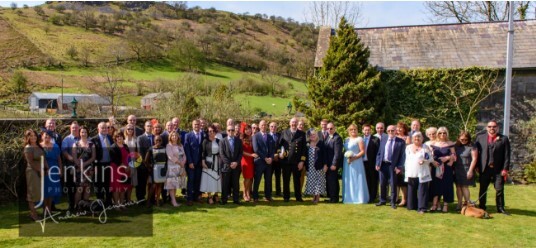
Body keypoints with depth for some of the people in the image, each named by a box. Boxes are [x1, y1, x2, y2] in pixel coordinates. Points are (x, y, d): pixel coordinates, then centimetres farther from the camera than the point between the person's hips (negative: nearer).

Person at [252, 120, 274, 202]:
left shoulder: (270, 137, 14)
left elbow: (272, 149, 12)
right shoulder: (256, 136, -2)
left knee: (268, 180, 8)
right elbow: (256, 149, -11)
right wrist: (265, 158, -13)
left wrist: (271, 158, -6)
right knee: (257, 180, 1)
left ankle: (268, 196, 19)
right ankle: (255, 197, 10)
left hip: (269, 161, 5)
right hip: (259, 161, -4)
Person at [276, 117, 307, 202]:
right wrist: (279, 152, -6)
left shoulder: (302, 134, 4)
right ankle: (286, 197, 18)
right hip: (286, 161, 1)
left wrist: (302, 161, -5)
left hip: (297, 161, -1)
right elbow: (279, 144, 12)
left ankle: (298, 197, 18)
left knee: (297, 180, 7)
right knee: (286, 180, 7)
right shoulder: (284, 133, 7)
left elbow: (304, 148, 1)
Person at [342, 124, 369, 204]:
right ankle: (349, 198, 16)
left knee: (356, 180, -3)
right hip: (347, 163, 6)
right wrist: (346, 157, 1)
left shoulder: (359, 139, -5)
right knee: (348, 181, 8)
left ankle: (358, 198, 3)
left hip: (356, 162, -6)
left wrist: (354, 157, -21)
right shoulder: (346, 140, 15)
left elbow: (363, 151, -11)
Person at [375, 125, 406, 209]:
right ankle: (382, 200, 24)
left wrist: (400, 167, -12)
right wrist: (377, 164, 0)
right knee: (382, 184, 11)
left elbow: (402, 155, -5)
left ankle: (393, 202, 15)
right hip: (383, 164, 4)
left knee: (393, 185, 4)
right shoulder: (383, 140, 8)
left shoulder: (401, 142, -4)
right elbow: (379, 153, 9)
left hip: (393, 166, -3)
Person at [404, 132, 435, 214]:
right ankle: (412, 206, 18)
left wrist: (424, 161, -20)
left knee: (422, 191, -7)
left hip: (422, 174, -4)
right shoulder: (408, 147, 14)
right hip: (411, 174, 4)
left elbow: (431, 159, 0)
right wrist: (406, 172, 10)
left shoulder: (426, 147, 2)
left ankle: (422, 208, -4)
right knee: (411, 191, 8)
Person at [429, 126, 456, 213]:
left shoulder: (450, 144, 2)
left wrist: (447, 158, -13)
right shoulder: (433, 144, 7)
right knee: (435, 185, -4)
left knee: (446, 186, 0)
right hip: (436, 168, 1)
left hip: (447, 169, -1)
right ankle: (435, 204, -3)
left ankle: (445, 205, 7)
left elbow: (453, 156, 2)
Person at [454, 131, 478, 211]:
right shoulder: (456, 146, 8)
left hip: (466, 170, -5)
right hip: (457, 170, 5)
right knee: (458, 186, 5)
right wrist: (453, 169, 6)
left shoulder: (471, 147, -5)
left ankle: (468, 203, 4)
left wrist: (470, 171, -11)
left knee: (464, 186, -6)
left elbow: (474, 159, -8)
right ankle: (460, 203, 12)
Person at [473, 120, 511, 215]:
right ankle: (482, 207, 18)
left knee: (499, 189, 3)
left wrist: (505, 169, -8)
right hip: (484, 169, 1)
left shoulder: (504, 139, 3)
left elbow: (507, 155, -1)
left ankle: (500, 208, 13)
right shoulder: (480, 137, 6)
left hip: (498, 170, -1)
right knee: (483, 189, 8)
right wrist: (477, 166, -2)